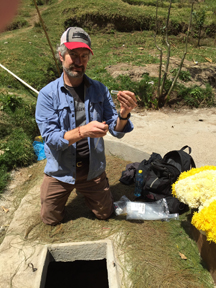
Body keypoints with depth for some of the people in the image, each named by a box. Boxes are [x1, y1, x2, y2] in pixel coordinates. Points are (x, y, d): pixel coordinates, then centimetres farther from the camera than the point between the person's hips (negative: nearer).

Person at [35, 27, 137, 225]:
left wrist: (124, 114, -32)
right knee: (51, 219, 16)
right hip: (61, 170, -1)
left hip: (93, 169, 2)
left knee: (105, 213, 19)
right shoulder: (48, 94, -15)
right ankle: (67, 193, 44)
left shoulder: (99, 90, -8)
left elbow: (116, 131, -10)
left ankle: (84, 191, 46)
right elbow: (50, 138, -20)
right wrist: (82, 131, -36)